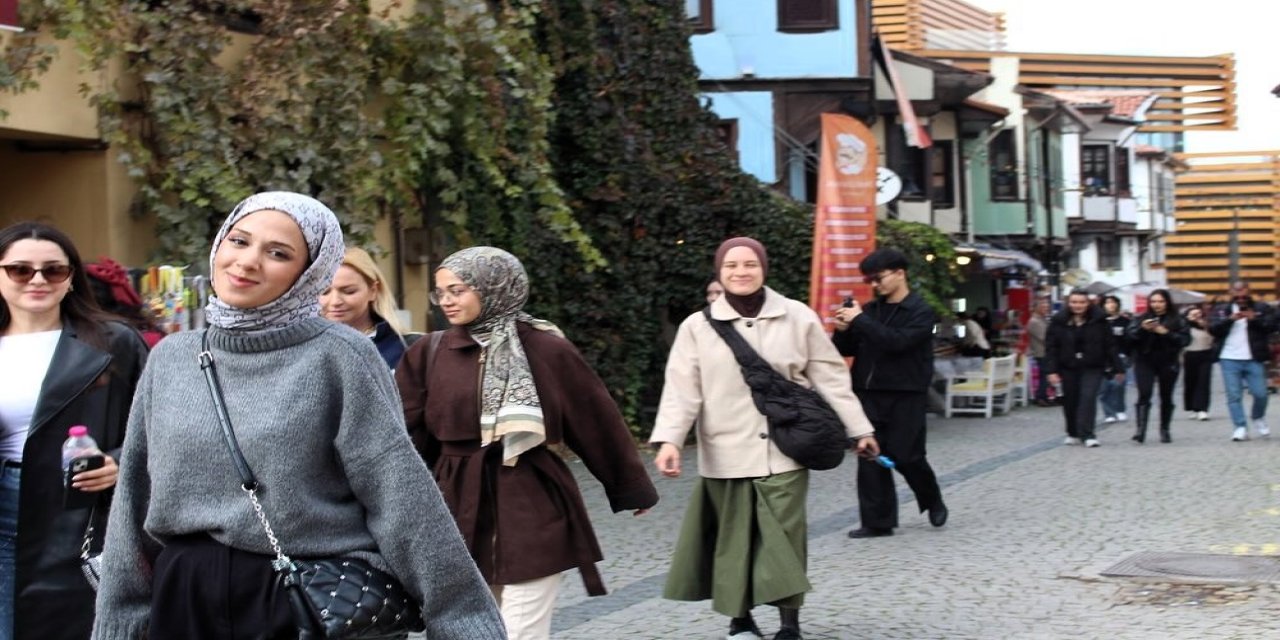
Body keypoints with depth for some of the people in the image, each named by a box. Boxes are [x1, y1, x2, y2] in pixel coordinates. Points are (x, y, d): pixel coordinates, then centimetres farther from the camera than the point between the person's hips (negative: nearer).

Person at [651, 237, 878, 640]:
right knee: (734, 540, 7)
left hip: (783, 452, 0)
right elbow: (682, 389, -4)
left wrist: (858, 429, 9)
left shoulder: (798, 318, 1)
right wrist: (669, 440, -18)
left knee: (785, 539, 0)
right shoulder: (698, 326, 0)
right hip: (727, 455, 1)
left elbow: (830, 377, 6)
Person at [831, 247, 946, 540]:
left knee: (906, 456, -1)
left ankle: (933, 501, 27)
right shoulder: (871, 309, 11)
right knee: (870, 457, 0)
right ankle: (878, 521, 6)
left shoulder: (921, 312, -5)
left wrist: (860, 321, -20)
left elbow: (898, 341, -21)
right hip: (869, 394, 5)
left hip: (906, 396, -5)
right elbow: (847, 349, 12)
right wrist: (843, 330, -9)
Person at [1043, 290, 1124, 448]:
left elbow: (1110, 346, -2)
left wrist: (1118, 368, -2)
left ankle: (1087, 434, -11)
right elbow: (1051, 347, -5)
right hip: (1068, 368, 2)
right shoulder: (1058, 321, -4)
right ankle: (1073, 433, 25)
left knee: (1088, 398, -14)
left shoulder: (1099, 320, -4)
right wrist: (1052, 370, -13)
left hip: (1092, 368, -2)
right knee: (1070, 401, 8)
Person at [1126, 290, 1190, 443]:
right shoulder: (1141, 318, 5)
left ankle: (1164, 430, 19)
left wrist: (1166, 333, -18)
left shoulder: (1176, 320, 2)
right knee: (1144, 395, -13)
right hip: (1145, 362, 0)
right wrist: (1142, 329, -21)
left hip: (1168, 363, 0)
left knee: (1166, 397, 8)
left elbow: (1185, 338, -7)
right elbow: (1130, 336, -3)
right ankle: (1139, 429, -18)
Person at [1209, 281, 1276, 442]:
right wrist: (1230, 319, -15)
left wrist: (1254, 319, -17)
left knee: (1260, 394, -1)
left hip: (1254, 360, -1)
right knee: (1234, 396, -2)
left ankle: (1258, 418, 27)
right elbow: (1212, 329, -1)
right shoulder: (1222, 310, 11)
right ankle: (1240, 428, 2)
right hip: (1229, 360, 1)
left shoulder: (1261, 308, 8)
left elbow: (1272, 326, -3)